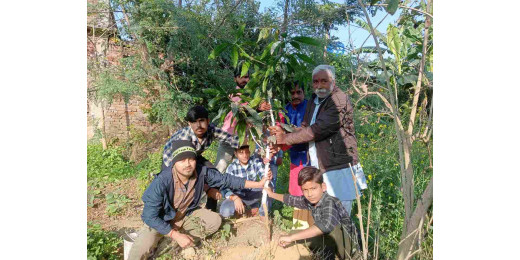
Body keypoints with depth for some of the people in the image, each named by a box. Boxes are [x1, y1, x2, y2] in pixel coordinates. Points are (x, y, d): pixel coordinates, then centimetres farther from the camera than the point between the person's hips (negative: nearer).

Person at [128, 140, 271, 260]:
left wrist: (258, 184, -14)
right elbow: (150, 216, -28)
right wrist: (177, 236, -29)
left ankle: (172, 243, -4)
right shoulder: (162, 181, -34)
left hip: (186, 215, 5)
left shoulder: (201, 172, -24)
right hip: (160, 220, -5)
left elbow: (226, 180, -12)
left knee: (215, 221, -14)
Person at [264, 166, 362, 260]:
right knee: (294, 233, 3)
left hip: (346, 242, -7)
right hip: (330, 241, 7)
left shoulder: (330, 202, -29)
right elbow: (292, 199, 12)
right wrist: (272, 194, 22)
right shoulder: (309, 200, -7)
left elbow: (326, 225, -47)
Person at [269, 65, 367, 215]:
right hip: (319, 169, 8)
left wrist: (286, 138, -14)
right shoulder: (314, 100, 15)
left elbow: (318, 129, -23)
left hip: (339, 169, -8)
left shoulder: (340, 100, -14)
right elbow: (305, 127, 12)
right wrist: (281, 144, -5)